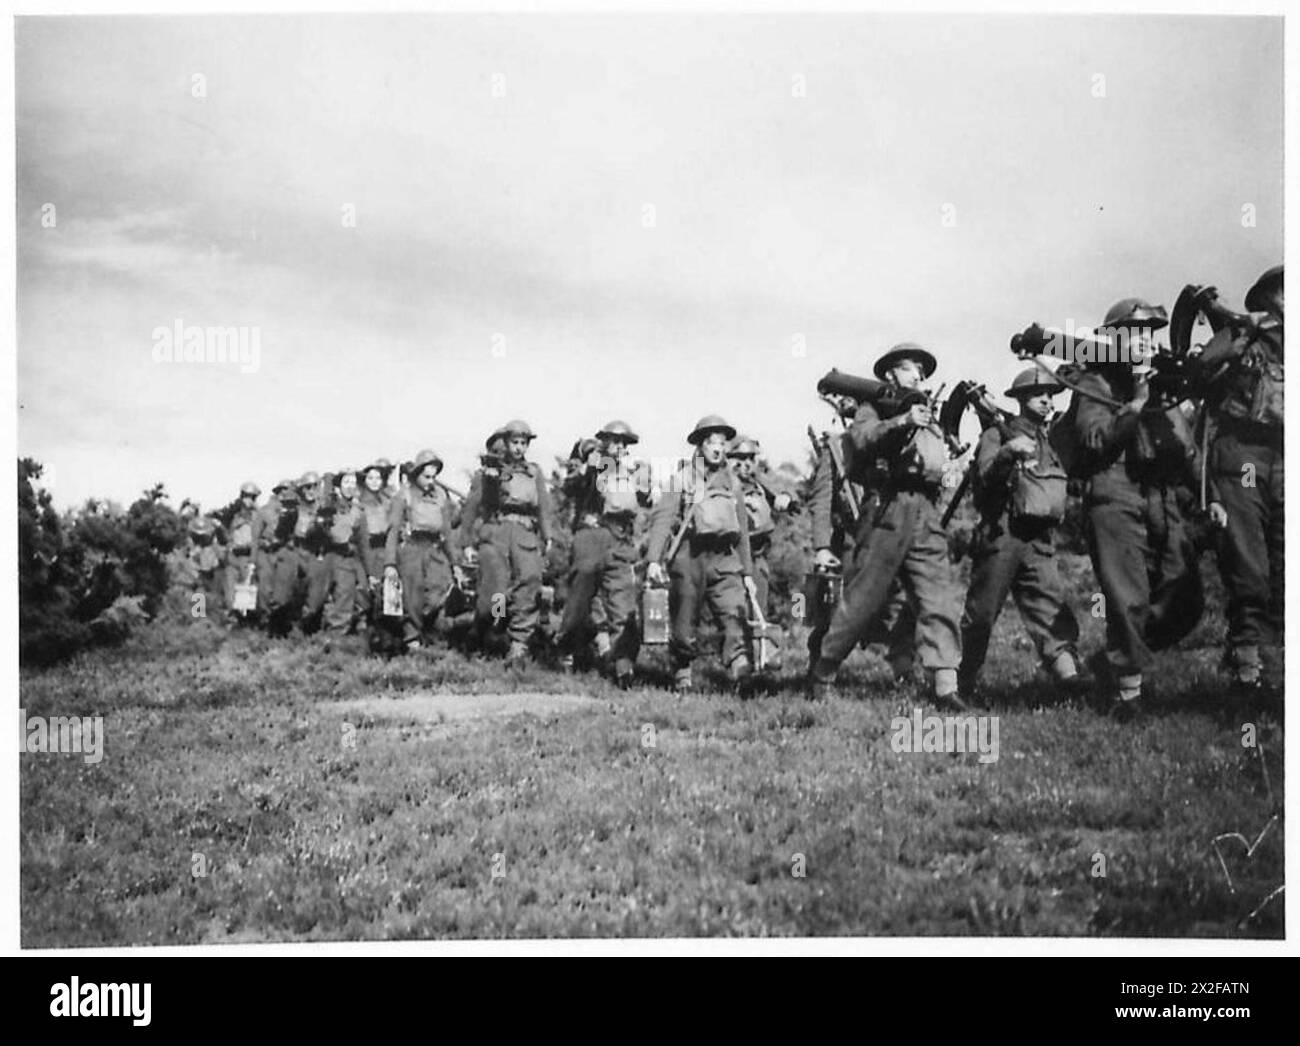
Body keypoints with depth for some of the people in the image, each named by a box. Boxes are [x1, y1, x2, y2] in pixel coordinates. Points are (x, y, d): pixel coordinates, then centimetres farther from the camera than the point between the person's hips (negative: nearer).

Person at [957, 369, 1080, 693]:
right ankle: (963, 684, 14)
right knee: (981, 613, 1)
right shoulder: (997, 434, 3)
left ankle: (1067, 673, -18)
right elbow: (985, 476, -16)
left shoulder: (1051, 442, 22)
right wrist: (1008, 452, -33)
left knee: (1053, 612, -10)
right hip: (1001, 535, -5)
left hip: (1039, 541, 5)